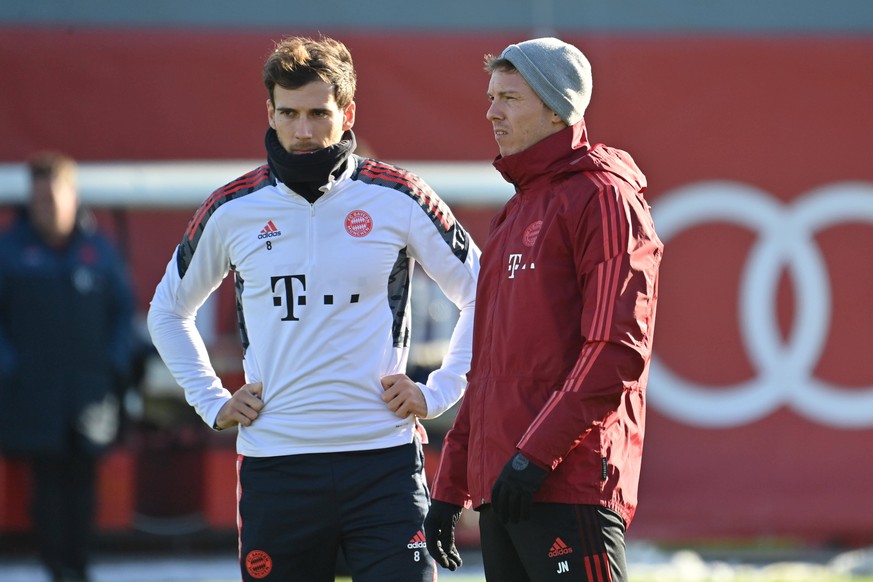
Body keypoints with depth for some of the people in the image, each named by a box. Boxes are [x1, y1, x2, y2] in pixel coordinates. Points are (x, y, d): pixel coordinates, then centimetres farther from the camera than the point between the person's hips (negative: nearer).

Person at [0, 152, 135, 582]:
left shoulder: (98, 248, 6)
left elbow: (124, 309, 11)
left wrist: (115, 366, 2)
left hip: (89, 389, 2)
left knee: (82, 479, 3)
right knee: (47, 480, -4)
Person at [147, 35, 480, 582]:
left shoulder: (399, 201, 1)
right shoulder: (233, 210, 6)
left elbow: (483, 297, 10)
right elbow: (169, 311, 22)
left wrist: (437, 393, 2)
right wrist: (213, 401, 11)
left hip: (384, 459, -2)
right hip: (274, 465, 2)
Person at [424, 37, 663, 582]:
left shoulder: (603, 196, -5)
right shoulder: (515, 213, 23)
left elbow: (617, 351, -15)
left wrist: (537, 453, -19)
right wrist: (451, 486, 20)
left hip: (571, 487, -9)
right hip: (501, 488, 9)